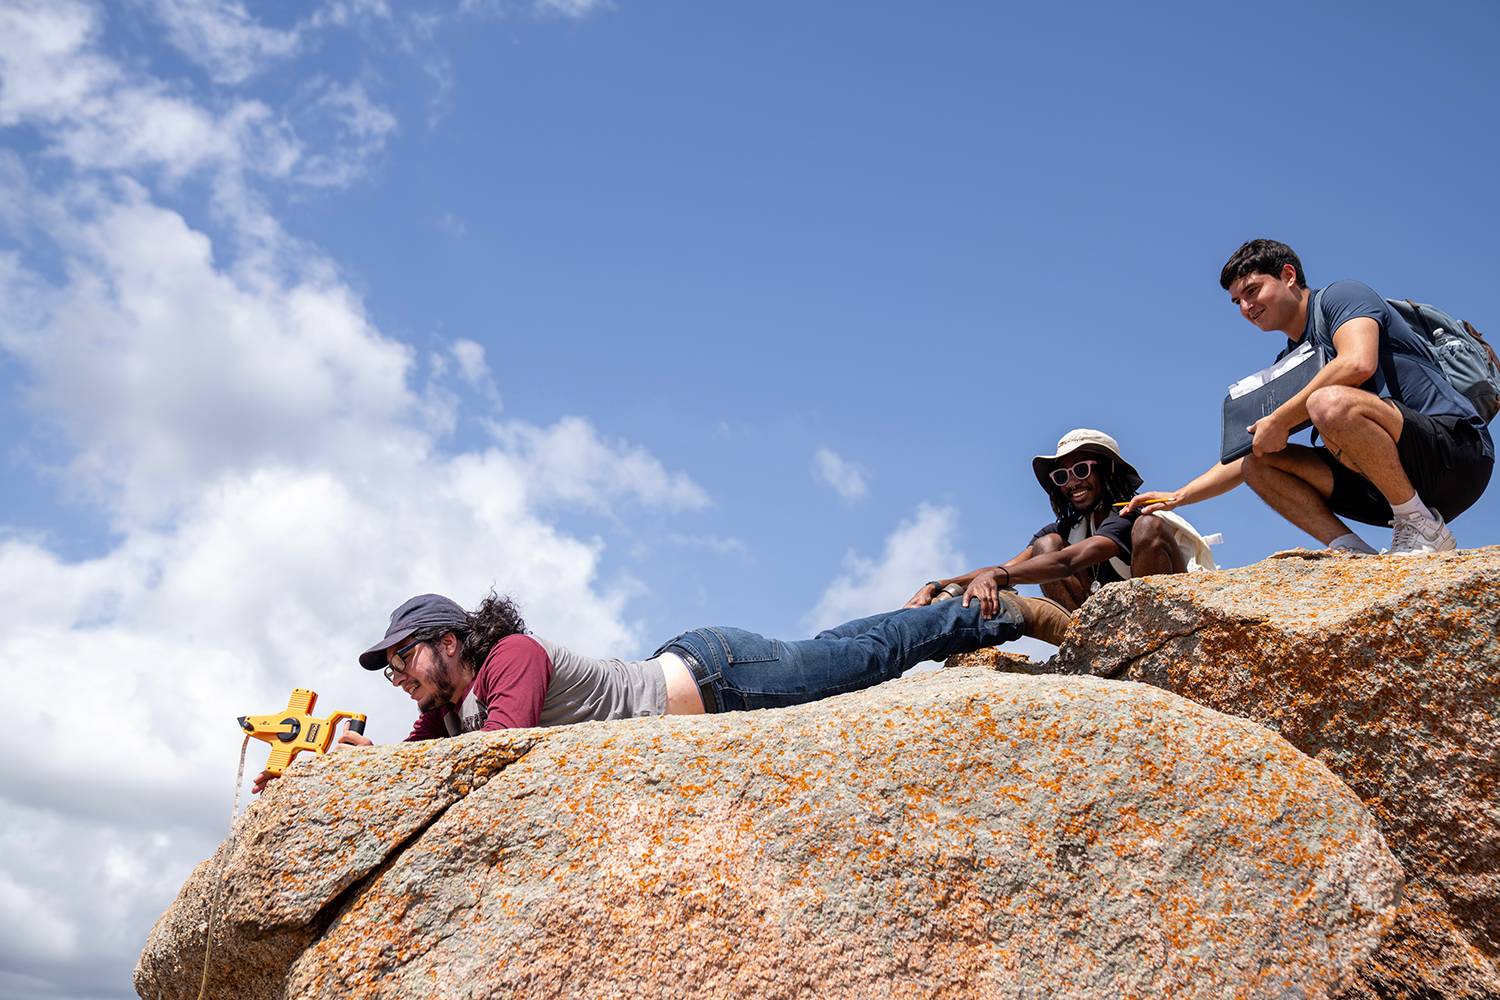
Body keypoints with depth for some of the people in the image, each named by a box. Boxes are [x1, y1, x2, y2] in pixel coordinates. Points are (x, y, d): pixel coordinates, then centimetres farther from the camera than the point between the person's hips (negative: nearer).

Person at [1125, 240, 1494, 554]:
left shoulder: (1341, 295, -1)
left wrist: (1280, 420, -16)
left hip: (1456, 446, -8)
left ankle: (1423, 528, -17)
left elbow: (1357, 364, -24)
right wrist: (1178, 497, 17)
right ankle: (1356, 554, -13)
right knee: (1259, 462, 1)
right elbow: (1246, 455, 25)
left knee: (1329, 402, -33)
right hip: (1384, 483, 8)